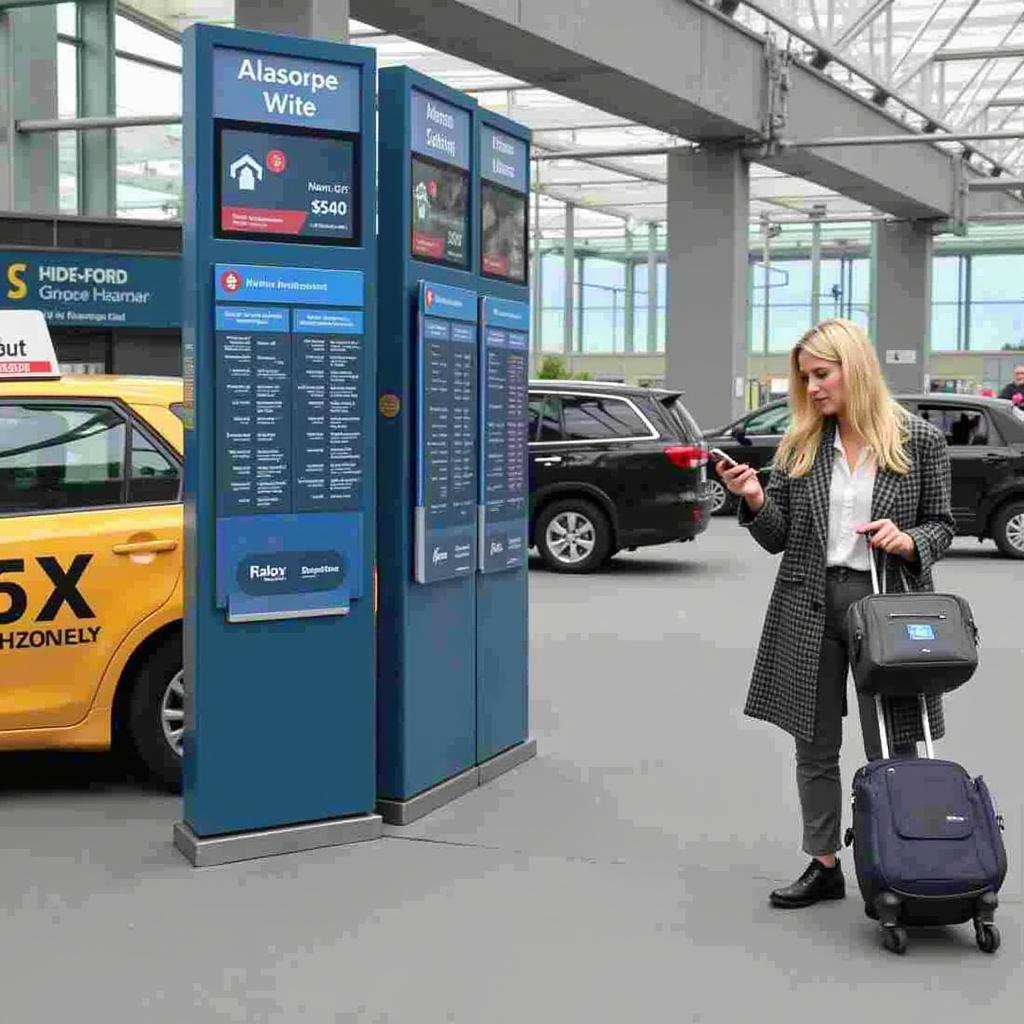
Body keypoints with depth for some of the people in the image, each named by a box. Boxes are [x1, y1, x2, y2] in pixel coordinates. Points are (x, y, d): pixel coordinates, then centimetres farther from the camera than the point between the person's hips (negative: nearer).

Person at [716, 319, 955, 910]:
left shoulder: (920, 441, -2)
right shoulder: (800, 445, 6)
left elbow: (941, 525, 4)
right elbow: (778, 538, 6)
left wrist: (908, 540, -17)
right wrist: (754, 499, -13)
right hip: (810, 606, 4)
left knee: (890, 747, 1)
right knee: (815, 746, 10)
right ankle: (824, 867, 23)